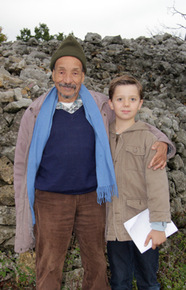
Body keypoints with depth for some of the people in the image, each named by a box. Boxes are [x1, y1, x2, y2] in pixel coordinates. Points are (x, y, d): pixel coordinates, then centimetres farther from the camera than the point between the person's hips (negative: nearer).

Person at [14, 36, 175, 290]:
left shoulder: (100, 107, -1)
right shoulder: (36, 114, -4)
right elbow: (23, 164, 3)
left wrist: (162, 142, -9)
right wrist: (24, 210, 3)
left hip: (91, 197, 2)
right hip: (52, 200, -1)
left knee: (96, 264, 17)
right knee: (49, 269, 7)